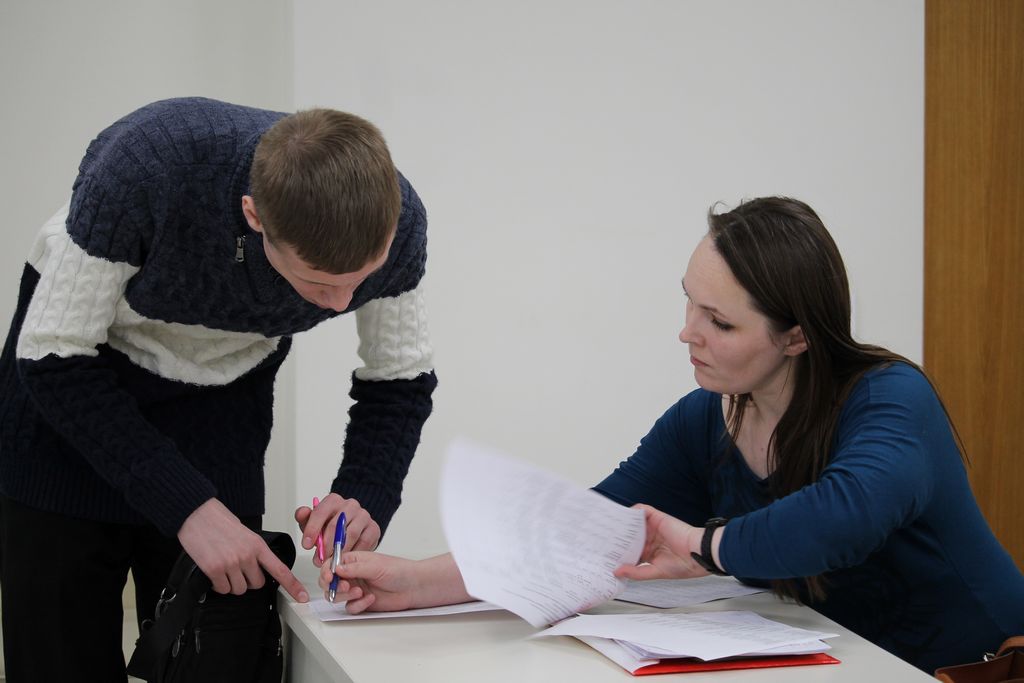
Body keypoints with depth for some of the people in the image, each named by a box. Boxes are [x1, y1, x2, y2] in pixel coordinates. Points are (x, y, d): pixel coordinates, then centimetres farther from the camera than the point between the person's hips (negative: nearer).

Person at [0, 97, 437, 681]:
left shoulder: (392, 217, -26)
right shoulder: (147, 165, -38)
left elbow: (399, 384, -9)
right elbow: (53, 359, -28)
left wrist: (366, 499, -27)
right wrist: (186, 505, -33)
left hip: (224, 389, 2)